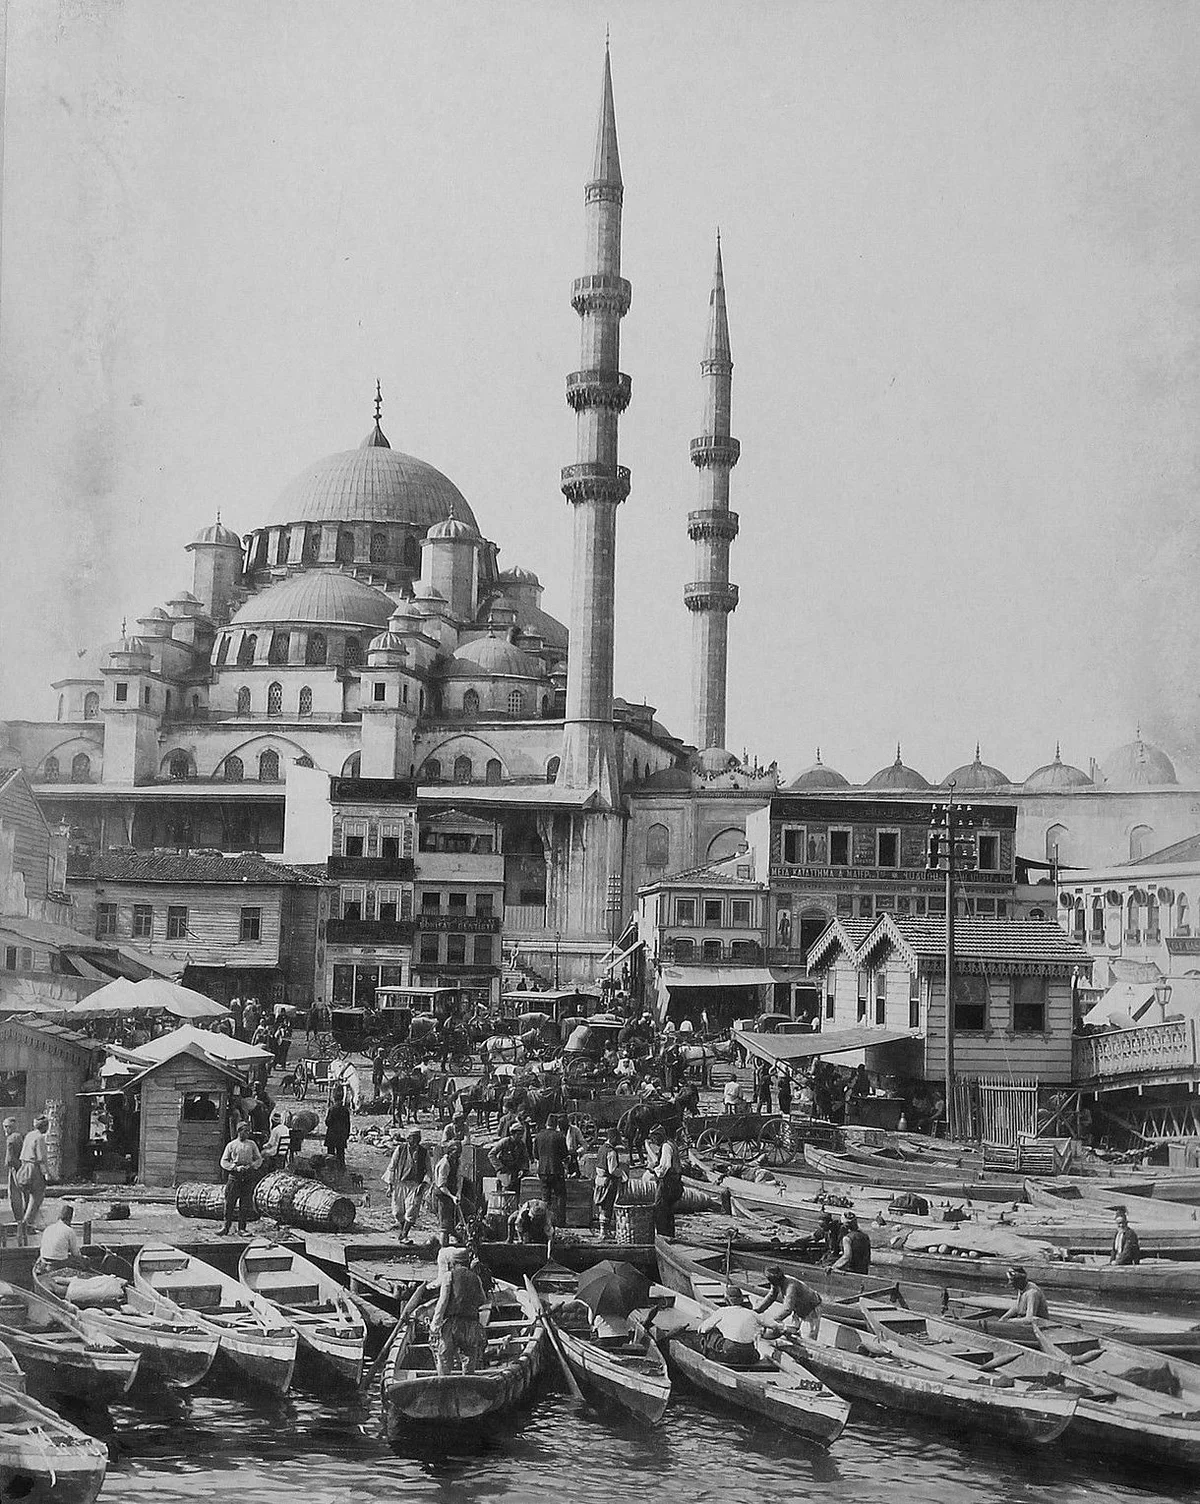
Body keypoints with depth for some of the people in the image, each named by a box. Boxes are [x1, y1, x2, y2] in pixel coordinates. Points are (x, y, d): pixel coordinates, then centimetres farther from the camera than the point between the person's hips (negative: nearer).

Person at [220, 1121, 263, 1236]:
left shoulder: (252, 1144, 12)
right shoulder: (231, 1145, 6)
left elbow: (259, 1159, 14)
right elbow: (223, 1161, 3)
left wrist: (251, 1166, -6)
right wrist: (235, 1167, -11)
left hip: (248, 1176, 2)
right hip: (234, 1175, -1)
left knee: (245, 1203, 0)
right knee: (230, 1201, -5)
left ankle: (242, 1228, 4)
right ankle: (227, 1226, 4)